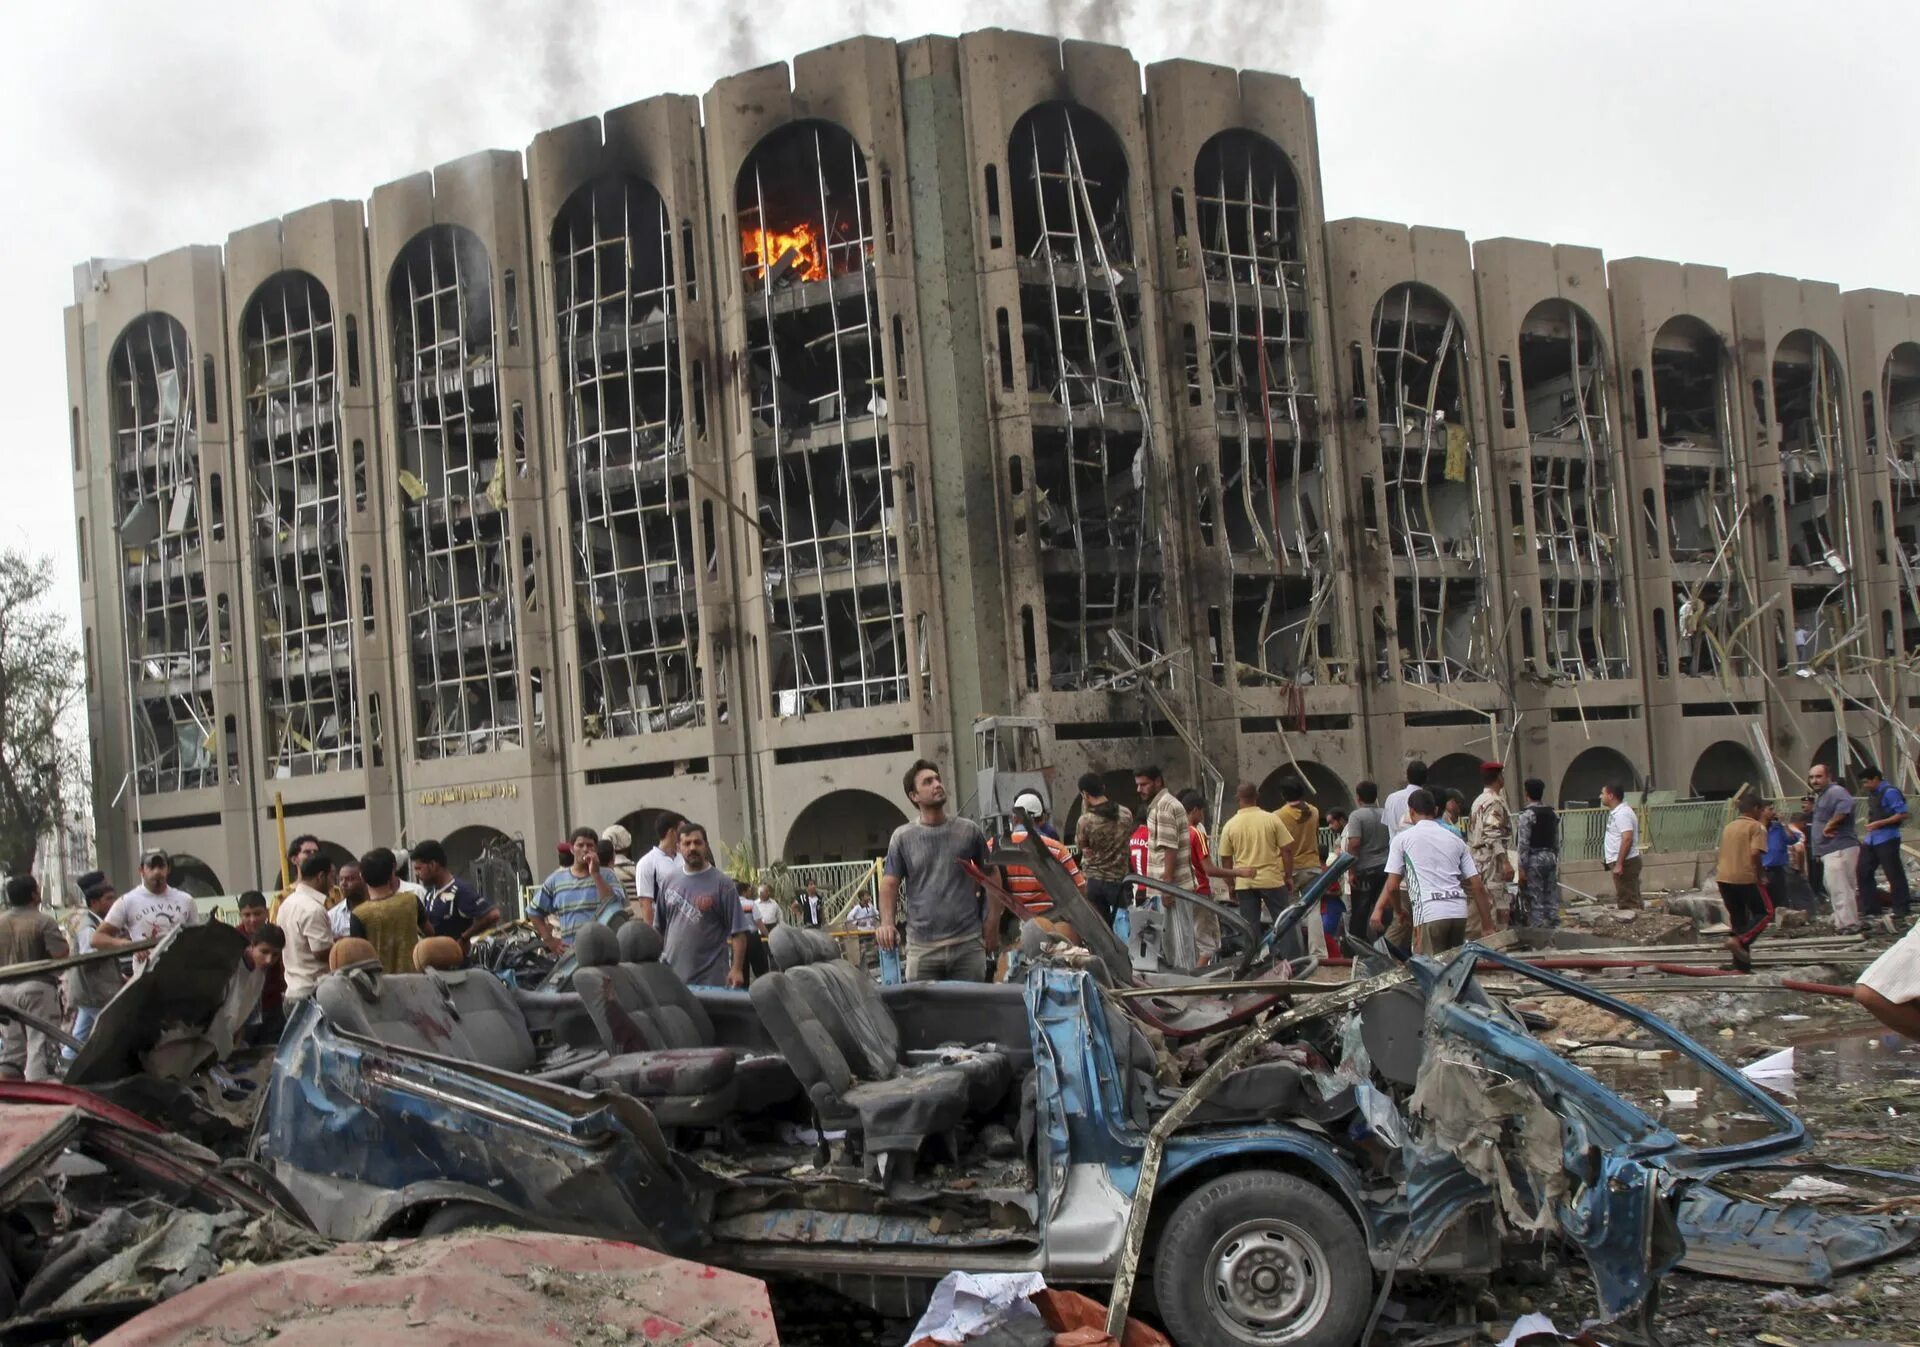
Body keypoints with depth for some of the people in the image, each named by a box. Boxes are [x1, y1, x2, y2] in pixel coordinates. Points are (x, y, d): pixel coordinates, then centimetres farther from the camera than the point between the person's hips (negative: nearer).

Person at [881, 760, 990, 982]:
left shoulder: (968, 830, 7)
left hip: (968, 945, 1)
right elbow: (889, 885, 3)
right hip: (922, 948, -1)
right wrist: (886, 923, -14)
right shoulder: (902, 837, 5)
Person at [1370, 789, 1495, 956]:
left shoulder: (1402, 839, 6)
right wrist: (1488, 926, 15)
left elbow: (1392, 886, 3)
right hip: (1459, 911, 4)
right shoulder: (1456, 840, 17)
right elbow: (1477, 886, 12)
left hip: (1429, 912, -4)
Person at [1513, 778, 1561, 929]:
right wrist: (1556, 861, 18)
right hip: (1551, 857, 7)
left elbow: (1523, 844, -14)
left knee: (1535, 900, -4)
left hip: (1534, 860, -6)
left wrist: (1522, 869, -12)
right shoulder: (1553, 814, 9)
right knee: (1551, 898, 10)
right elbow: (1557, 841, 11)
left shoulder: (1526, 815, -12)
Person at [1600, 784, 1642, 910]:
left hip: (1625, 863, -10)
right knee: (1625, 899, 13)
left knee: (1628, 901, -8)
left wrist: (1619, 864, -27)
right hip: (1620, 862, 10)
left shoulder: (1622, 813, -17)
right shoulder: (1616, 812, 15)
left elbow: (1627, 839, -25)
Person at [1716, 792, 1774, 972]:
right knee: (1764, 912, 7)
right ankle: (1740, 940, -17)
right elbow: (1755, 853, -17)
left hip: (1724, 878, 7)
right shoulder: (1756, 827, -3)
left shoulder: (1728, 827, 19)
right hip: (1746, 877, -7)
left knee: (1737, 917, 13)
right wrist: (1759, 875, -7)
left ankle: (1742, 963, 11)